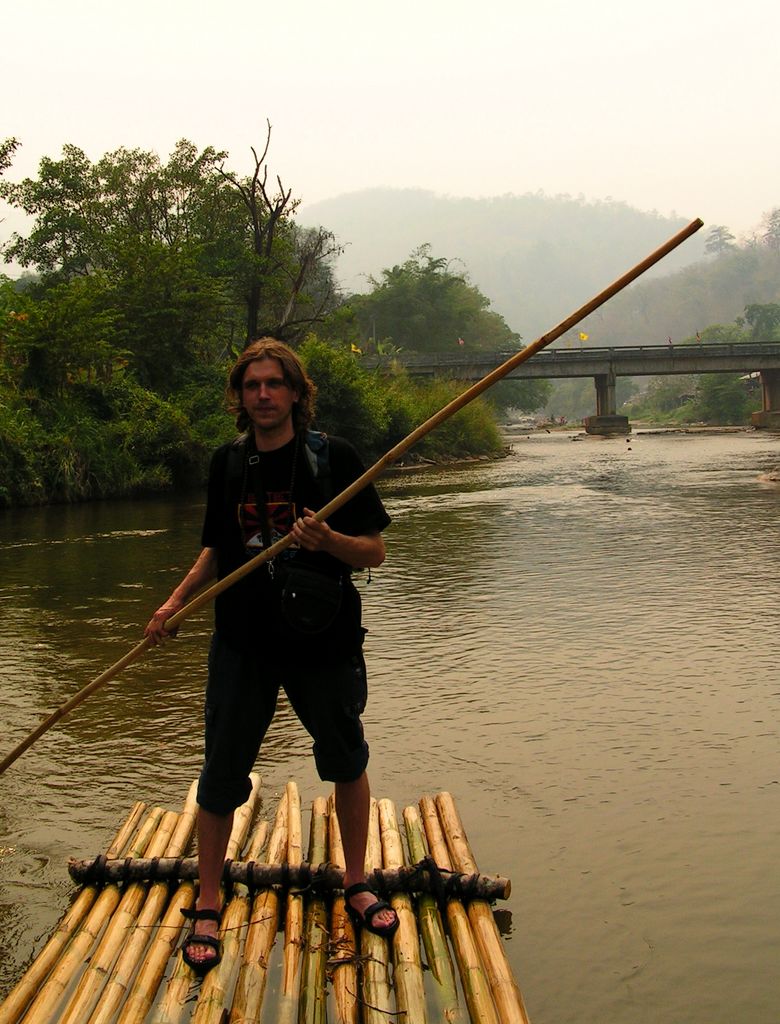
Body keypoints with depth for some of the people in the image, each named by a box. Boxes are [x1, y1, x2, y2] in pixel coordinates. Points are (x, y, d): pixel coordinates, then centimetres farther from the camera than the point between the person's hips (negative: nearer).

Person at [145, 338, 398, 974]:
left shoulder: (334, 458, -7)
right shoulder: (227, 464, 4)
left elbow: (375, 551, -6)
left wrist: (328, 540, -25)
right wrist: (176, 602, 4)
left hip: (326, 640, -2)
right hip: (243, 642, 2)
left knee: (346, 762, 14)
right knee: (222, 774, 5)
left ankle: (356, 885, 36)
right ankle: (207, 908, 22)